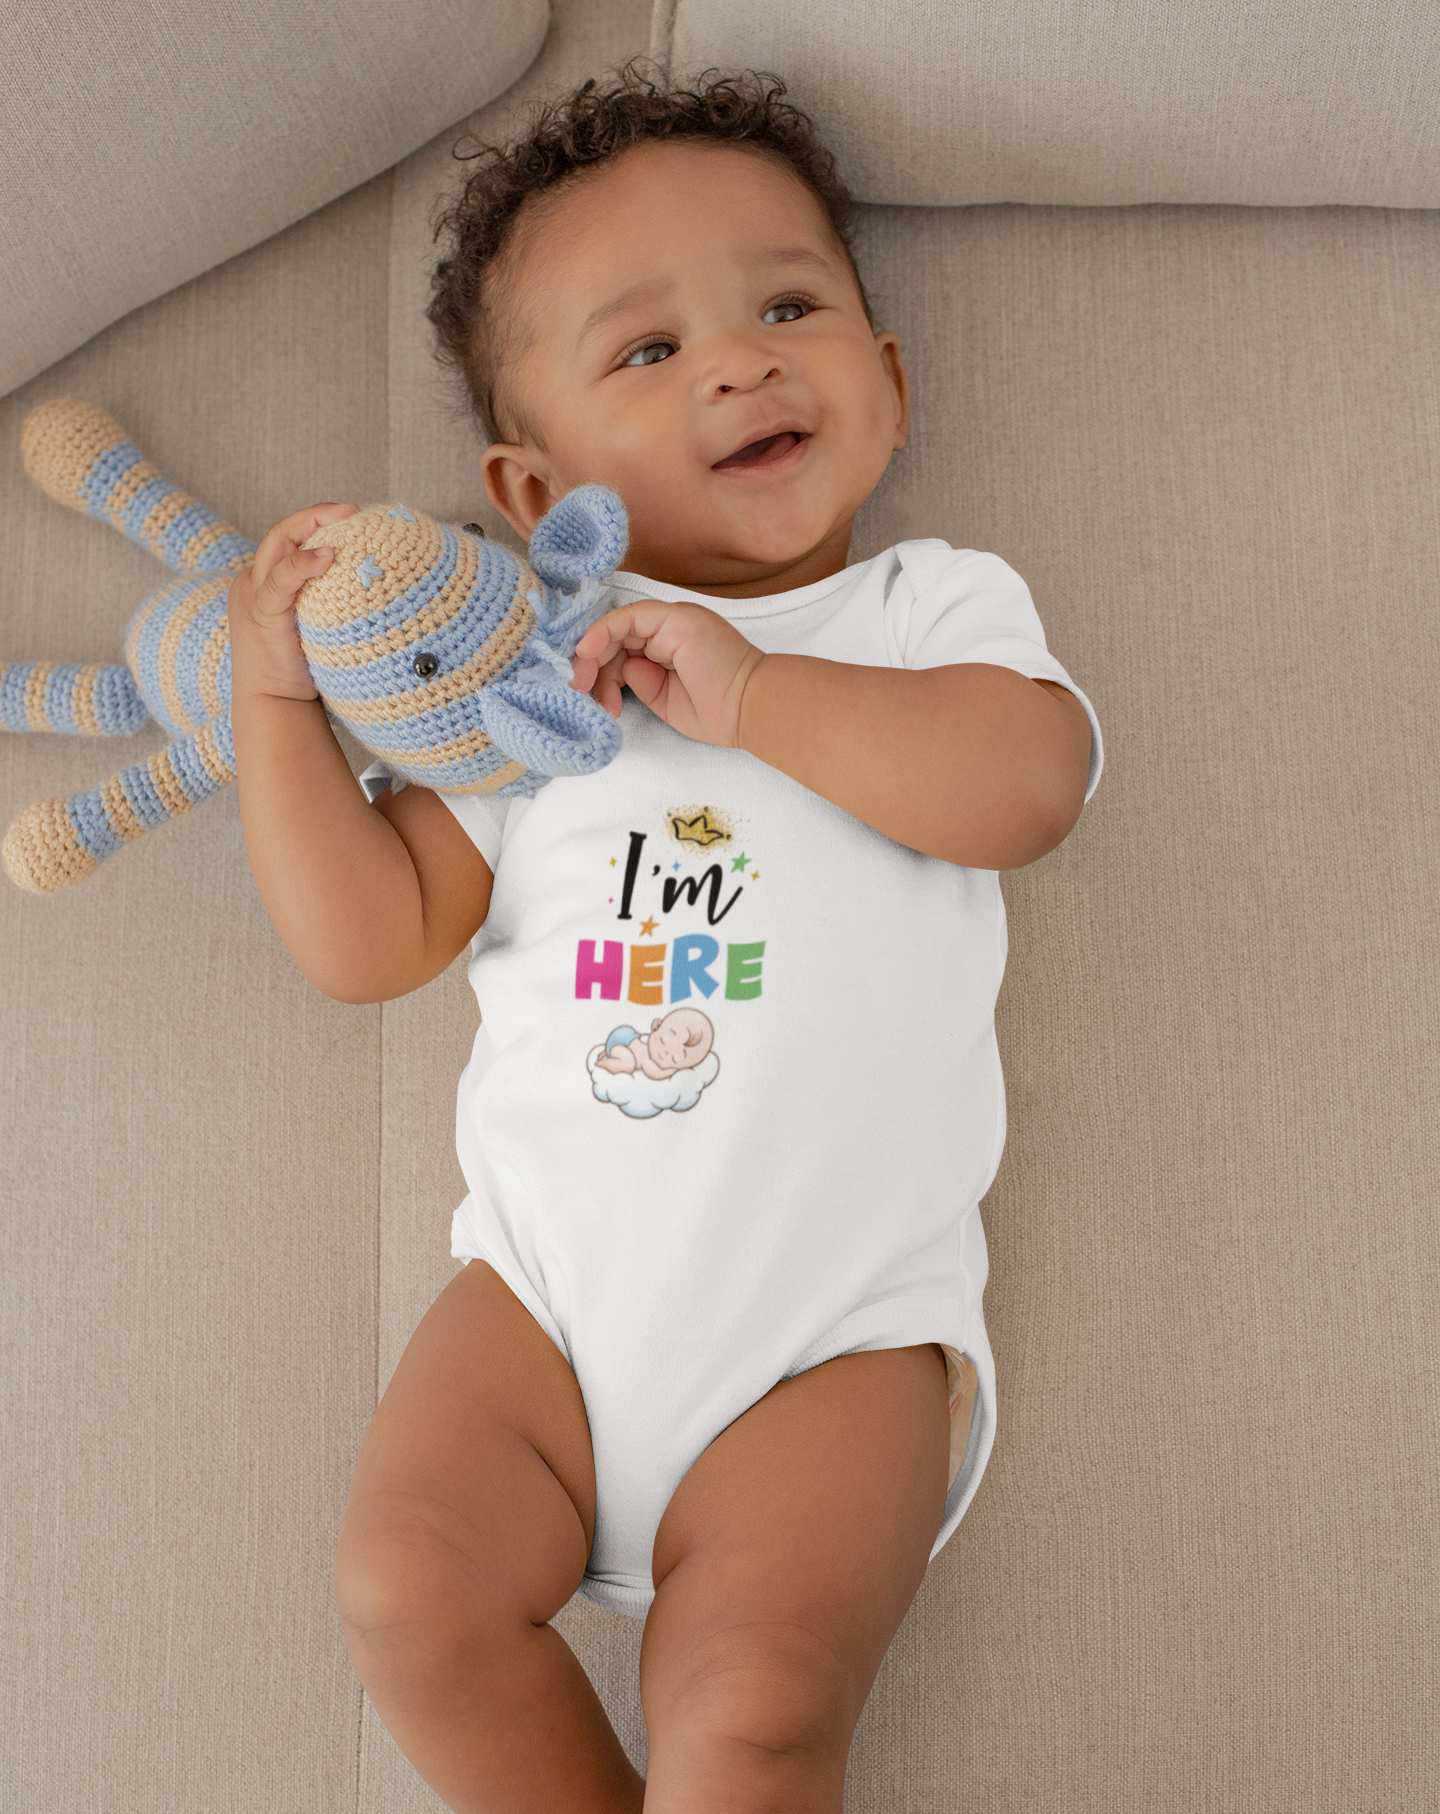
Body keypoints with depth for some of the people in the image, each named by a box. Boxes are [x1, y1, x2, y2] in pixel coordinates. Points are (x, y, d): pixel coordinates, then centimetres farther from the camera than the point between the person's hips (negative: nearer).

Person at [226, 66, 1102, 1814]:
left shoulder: (936, 604, 9)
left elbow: (1023, 784, -14)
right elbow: (367, 940, 6)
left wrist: (751, 690, -17)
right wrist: (278, 691, 1)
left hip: (837, 1330, -2)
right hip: (552, 1286, 3)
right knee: (408, 1588, -15)